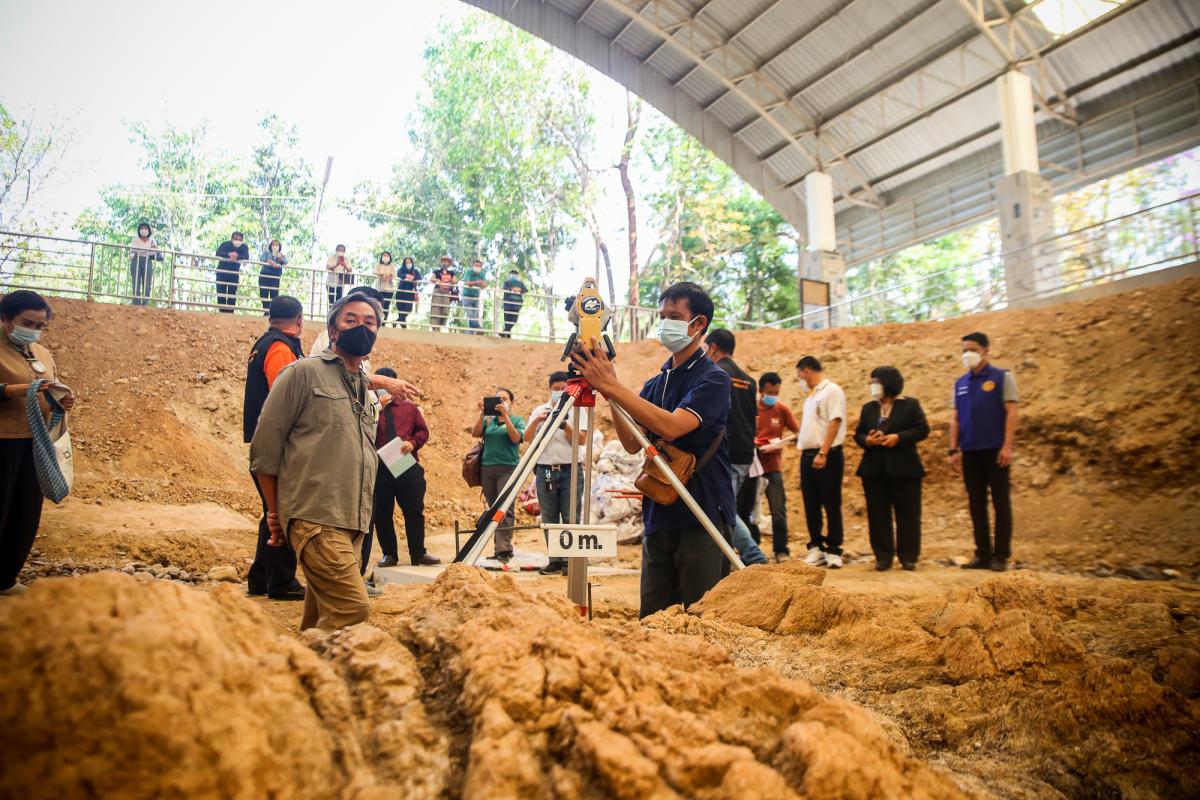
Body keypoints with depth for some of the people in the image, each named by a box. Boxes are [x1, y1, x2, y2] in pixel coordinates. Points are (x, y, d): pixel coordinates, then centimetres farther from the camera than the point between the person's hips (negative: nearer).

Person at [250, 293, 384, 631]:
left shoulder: (369, 393, 19)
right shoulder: (304, 373, -1)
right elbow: (265, 448, -1)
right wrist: (276, 513, 4)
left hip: (354, 523, 7)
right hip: (315, 518, -7)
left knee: (322, 615, 10)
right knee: (352, 608, -18)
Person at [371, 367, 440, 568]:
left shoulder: (409, 407, 13)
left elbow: (423, 431, 12)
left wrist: (412, 443, -7)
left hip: (408, 466, 1)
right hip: (380, 468, 0)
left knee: (415, 511, 3)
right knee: (382, 514, 4)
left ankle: (418, 554, 12)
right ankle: (389, 554, 17)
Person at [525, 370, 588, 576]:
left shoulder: (577, 411, 5)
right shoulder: (540, 410, 11)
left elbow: (581, 440, -7)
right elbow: (527, 438, 1)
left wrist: (564, 424, -21)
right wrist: (536, 422, -17)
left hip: (571, 470, -2)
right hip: (545, 471, 3)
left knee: (571, 519, -4)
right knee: (549, 520, 5)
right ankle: (555, 561, 12)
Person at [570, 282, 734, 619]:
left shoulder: (713, 378, -8)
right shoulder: (655, 383, 13)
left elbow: (671, 427, -24)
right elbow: (633, 444, 5)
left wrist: (612, 385, -24)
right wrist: (608, 392, -6)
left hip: (702, 518, -7)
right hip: (658, 517, 7)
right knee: (652, 620, 11)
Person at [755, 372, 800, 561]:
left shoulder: (782, 409, 0)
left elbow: (797, 431, 3)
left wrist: (781, 441, -15)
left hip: (773, 466, 0)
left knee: (778, 512, -1)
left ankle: (781, 550, 11)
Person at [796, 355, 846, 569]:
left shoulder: (832, 391, -8)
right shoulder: (812, 395, 18)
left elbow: (834, 423, -17)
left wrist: (822, 453, -21)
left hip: (827, 456, -8)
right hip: (808, 455, 8)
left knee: (831, 505, -1)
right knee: (811, 505, 9)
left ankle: (833, 551, 6)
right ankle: (816, 548, 17)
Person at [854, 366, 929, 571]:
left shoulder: (910, 405, 2)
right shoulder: (868, 408, 13)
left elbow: (922, 429, -5)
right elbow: (858, 434, 11)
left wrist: (898, 437, -17)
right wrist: (867, 440, -11)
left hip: (904, 468, -3)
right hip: (874, 469, 3)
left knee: (907, 514, 2)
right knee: (878, 515, 3)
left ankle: (908, 557, 12)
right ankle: (883, 556, 10)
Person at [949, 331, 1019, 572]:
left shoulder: (1002, 377, -1)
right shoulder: (960, 383, 12)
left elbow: (1011, 413, -7)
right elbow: (955, 419, 11)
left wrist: (1007, 447, -15)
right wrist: (954, 449, 3)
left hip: (995, 450, -4)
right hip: (970, 452, 5)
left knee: (1000, 503, 1)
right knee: (976, 504, 6)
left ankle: (1001, 556, 7)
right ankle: (983, 554, 13)